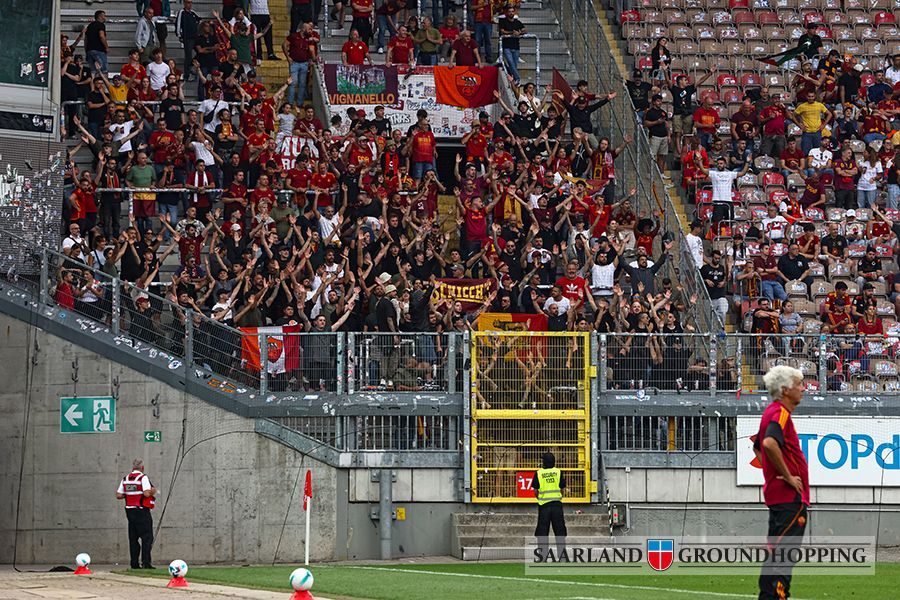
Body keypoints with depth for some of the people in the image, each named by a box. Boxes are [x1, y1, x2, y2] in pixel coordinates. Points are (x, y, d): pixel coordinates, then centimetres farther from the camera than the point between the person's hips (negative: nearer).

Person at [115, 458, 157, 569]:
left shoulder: (125, 479, 8)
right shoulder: (143, 477, -10)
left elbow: (118, 495, 6)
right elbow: (147, 493, -22)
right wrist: (153, 491, -1)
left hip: (130, 510, 6)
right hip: (142, 511, -6)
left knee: (133, 538, 11)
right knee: (147, 537, -3)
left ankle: (134, 563, 10)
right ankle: (146, 562, -12)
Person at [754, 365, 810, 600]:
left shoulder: (771, 412, 17)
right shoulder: (781, 413, -15)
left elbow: (758, 447, 31)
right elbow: (769, 444, -33)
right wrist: (787, 476, -23)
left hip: (777, 493, 10)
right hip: (790, 496, -10)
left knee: (776, 552, 14)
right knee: (783, 554, -12)